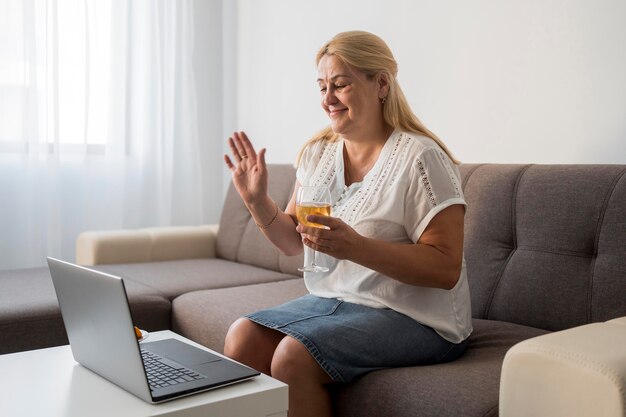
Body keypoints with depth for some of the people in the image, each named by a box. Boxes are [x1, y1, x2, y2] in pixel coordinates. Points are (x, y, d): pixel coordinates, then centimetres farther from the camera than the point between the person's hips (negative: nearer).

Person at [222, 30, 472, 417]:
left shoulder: (420, 157, -14)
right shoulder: (317, 153, 6)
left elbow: (446, 269, -18)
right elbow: (293, 242, 13)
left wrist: (356, 246, -29)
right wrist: (257, 199, -5)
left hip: (413, 317, -6)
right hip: (332, 299, 6)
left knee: (294, 356, -25)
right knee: (242, 338, -14)